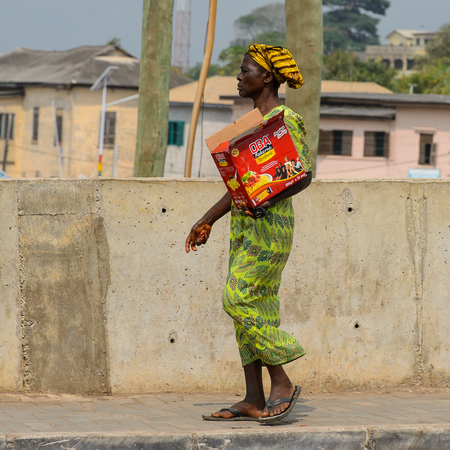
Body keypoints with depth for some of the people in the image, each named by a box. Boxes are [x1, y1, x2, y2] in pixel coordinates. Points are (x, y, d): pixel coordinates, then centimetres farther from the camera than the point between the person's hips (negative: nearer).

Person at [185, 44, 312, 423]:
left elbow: (304, 175, -17)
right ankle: (254, 400, 7)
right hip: (243, 222, 9)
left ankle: (282, 382, -5)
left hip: (271, 222, -9)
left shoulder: (286, 120, -11)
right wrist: (208, 220, 23)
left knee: (239, 300, -14)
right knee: (252, 307, 6)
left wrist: (269, 199, -32)